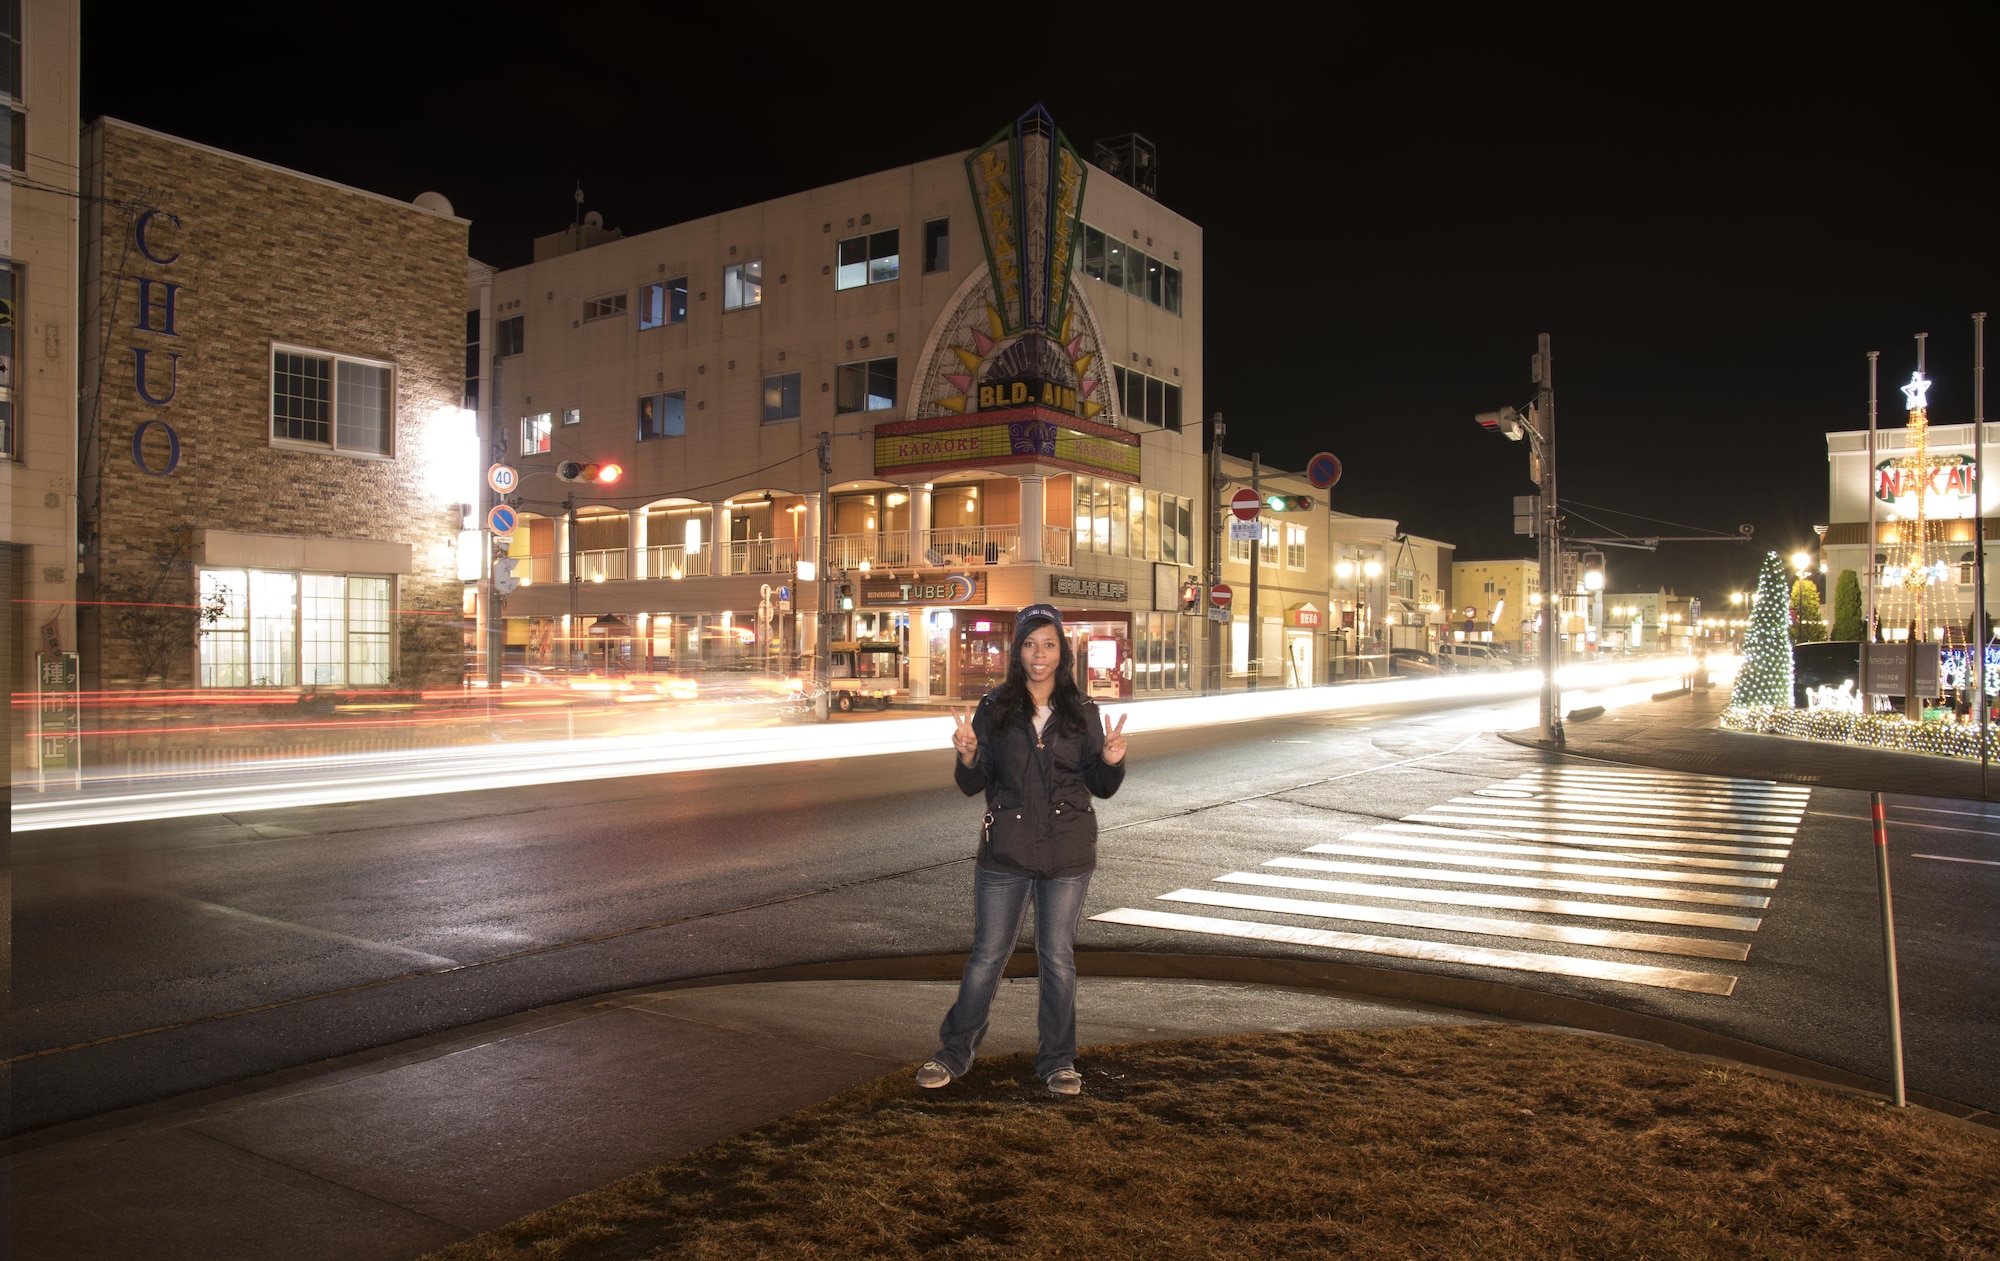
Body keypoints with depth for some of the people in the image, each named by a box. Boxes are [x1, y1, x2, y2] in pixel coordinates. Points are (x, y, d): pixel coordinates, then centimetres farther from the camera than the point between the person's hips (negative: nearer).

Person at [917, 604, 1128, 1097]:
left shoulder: (1081, 713, 3)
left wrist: (1111, 761, -15)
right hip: (1006, 850, 0)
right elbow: (973, 785, 1)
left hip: (1067, 855, 0)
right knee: (987, 955, 6)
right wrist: (968, 756, -20)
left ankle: (1058, 1060, 24)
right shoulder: (994, 708, 1)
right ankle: (954, 1053, 22)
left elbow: (1101, 787, 6)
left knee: (1058, 959, 8)